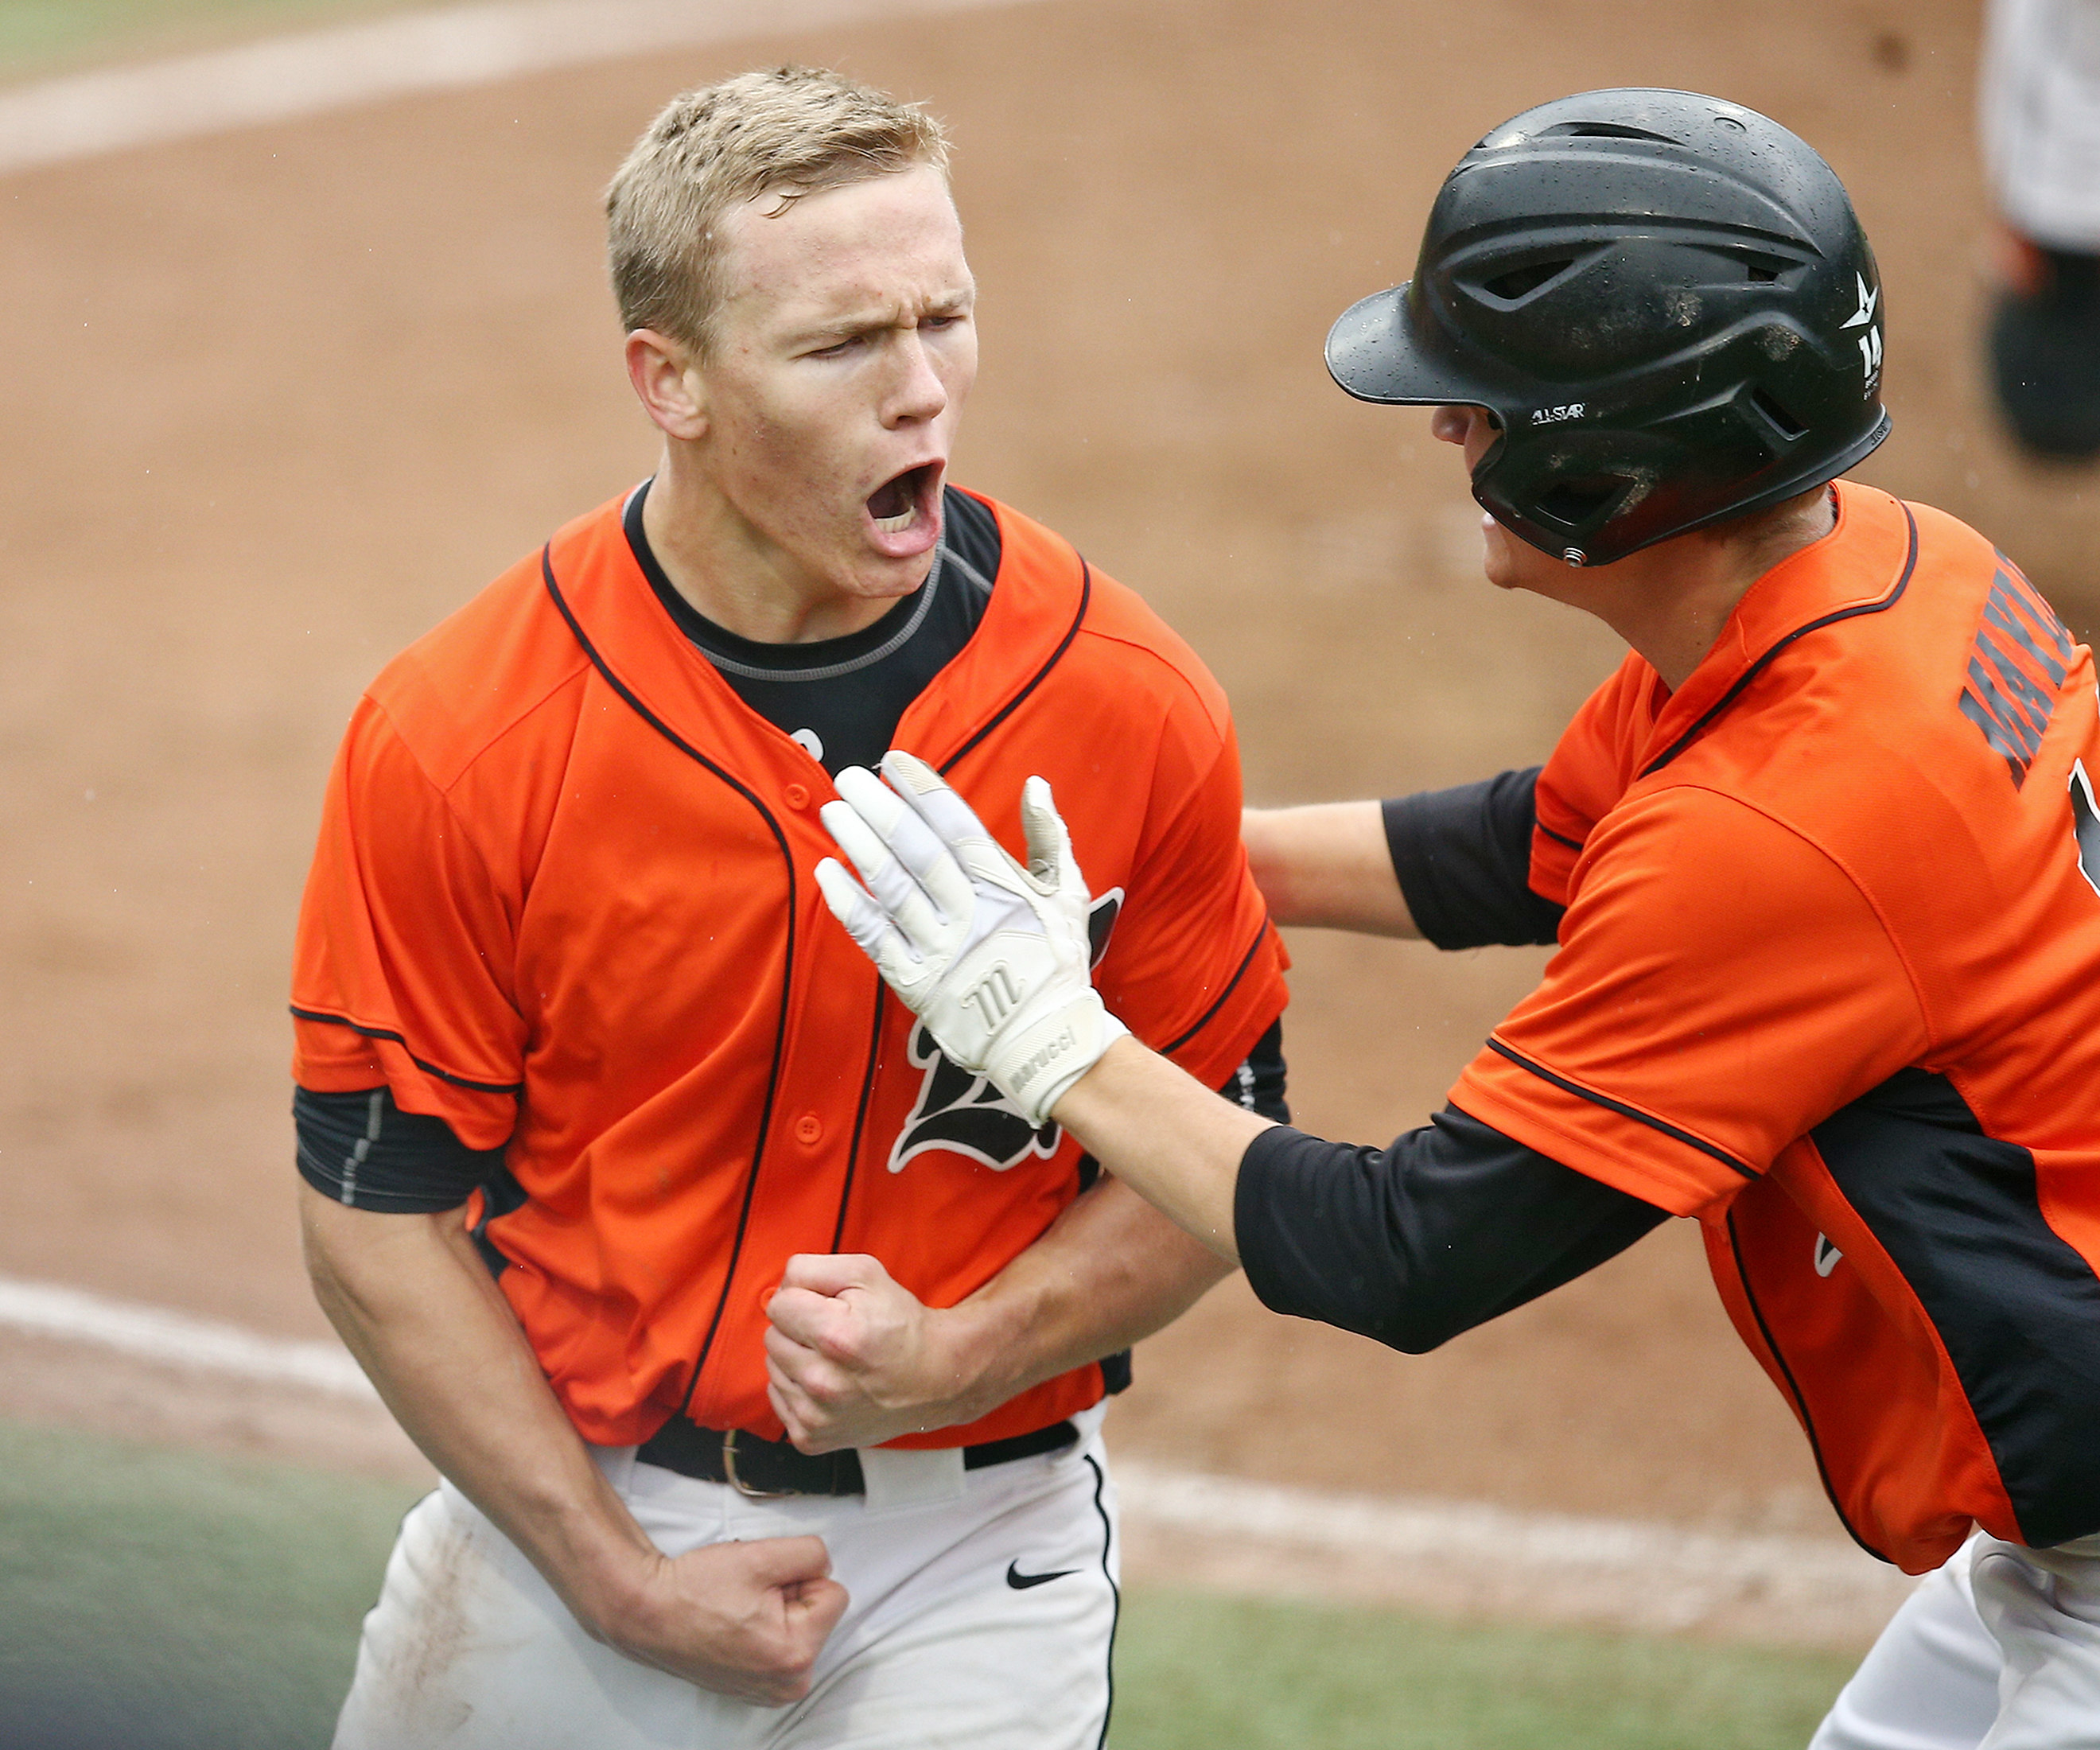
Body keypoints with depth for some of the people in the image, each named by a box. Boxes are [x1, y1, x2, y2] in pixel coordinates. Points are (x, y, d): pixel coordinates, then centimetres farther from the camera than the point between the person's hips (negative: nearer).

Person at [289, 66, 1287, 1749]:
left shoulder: (1133, 708, -10)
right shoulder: (452, 736, -12)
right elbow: (382, 1215, -6)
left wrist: (958, 1357, -16)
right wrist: (624, 1584, -10)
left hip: (970, 1544, 0)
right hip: (570, 1508, 0)